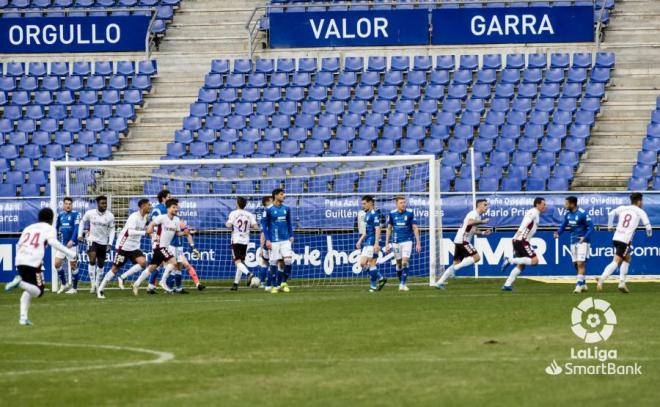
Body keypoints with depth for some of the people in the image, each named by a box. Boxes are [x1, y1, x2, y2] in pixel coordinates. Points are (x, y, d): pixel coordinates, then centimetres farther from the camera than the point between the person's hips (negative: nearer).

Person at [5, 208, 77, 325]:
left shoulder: (28, 228, 26)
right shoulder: (49, 228, 9)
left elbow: (19, 245, 22)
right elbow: (53, 241, -10)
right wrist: (69, 252, -11)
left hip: (20, 261, 6)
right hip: (33, 262, -6)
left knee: (29, 290, 21)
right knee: (38, 292, -1)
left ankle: (23, 317, 6)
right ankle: (19, 282, -28)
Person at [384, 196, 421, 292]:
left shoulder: (410, 213, -3)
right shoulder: (392, 214, 2)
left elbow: (415, 228, 1)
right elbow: (389, 229, 9)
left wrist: (418, 242, -3)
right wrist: (387, 243, 6)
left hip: (407, 241, -2)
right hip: (396, 242, 2)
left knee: (405, 262, -14)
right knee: (398, 263, 7)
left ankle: (403, 284, -11)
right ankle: (401, 283, 21)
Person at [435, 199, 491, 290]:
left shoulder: (479, 216, 20)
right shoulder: (474, 214, -11)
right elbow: (470, 222, -33)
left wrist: (483, 233, 17)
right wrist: (483, 222, -25)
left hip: (459, 241, 10)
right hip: (462, 240, -10)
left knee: (457, 263, 11)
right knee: (476, 257, -13)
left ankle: (440, 282, 9)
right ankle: (454, 268, -14)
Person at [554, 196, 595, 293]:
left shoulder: (582, 213, -17)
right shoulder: (567, 214, 3)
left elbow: (591, 227, -15)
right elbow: (563, 226, 10)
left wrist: (585, 237, -28)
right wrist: (558, 233, -10)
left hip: (582, 241, -7)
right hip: (573, 241, 7)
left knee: (580, 263, -14)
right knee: (575, 264, 12)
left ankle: (579, 285, -12)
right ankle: (583, 284, 27)